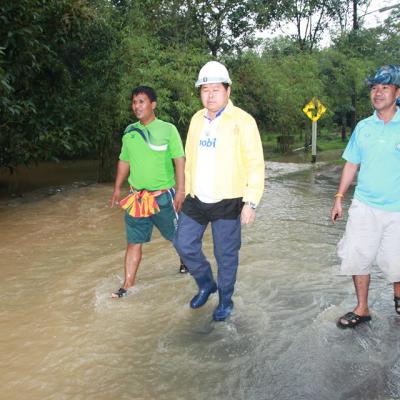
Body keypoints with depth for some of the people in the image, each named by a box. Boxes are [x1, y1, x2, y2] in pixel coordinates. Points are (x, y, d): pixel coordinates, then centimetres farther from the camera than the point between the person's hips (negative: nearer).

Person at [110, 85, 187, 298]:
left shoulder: (167, 129, -8)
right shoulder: (129, 132, 6)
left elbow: (179, 161, -11)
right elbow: (124, 161, 15)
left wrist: (180, 190, -16)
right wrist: (117, 189, 16)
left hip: (163, 196, -3)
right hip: (137, 197, 4)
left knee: (177, 235, 14)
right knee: (134, 241, 5)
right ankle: (128, 283, 14)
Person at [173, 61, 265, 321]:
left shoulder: (242, 121, -10)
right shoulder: (197, 119, 8)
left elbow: (255, 164, -12)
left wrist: (251, 202, -16)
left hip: (227, 202, -5)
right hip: (196, 200, 6)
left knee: (226, 254, 6)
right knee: (184, 244, 10)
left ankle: (225, 301, 28)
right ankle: (206, 284, 35)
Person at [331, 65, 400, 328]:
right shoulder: (363, 127, 5)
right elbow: (352, 164, 12)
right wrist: (339, 198, 10)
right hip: (364, 206, 3)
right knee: (358, 257, 4)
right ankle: (362, 309, 22)